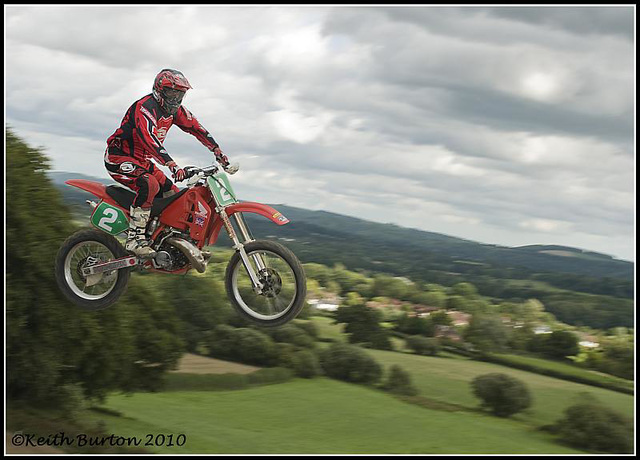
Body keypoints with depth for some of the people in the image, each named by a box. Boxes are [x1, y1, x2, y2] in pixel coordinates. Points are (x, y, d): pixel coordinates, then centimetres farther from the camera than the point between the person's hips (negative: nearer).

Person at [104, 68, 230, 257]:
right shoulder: (145, 107, -25)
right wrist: (173, 165, -51)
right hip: (119, 157, -10)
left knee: (173, 195, 4)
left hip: (141, 160, 10)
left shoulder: (174, 110, 4)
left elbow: (195, 127, 12)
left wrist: (217, 151, 3)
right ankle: (134, 238, -34)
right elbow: (149, 138, -40)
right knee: (150, 185, -34)